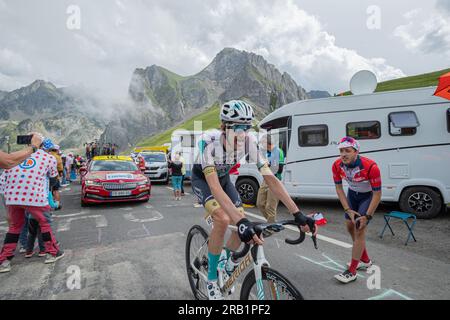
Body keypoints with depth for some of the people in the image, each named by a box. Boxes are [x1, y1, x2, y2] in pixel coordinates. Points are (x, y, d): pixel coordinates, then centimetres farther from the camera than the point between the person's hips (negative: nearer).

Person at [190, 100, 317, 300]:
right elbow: (214, 187, -46)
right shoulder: (210, 143, -38)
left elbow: (270, 178, -28)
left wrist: (297, 214, -34)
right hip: (202, 178, -4)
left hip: (223, 177, 5)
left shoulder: (250, 142, -26)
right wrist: (241, 222, -57)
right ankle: (212, 278, -4)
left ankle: (226, 266, 22)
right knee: (223, 219, -27)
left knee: (242, 221, -9)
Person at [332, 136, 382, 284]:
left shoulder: (370, 166, -35)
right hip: (352, 194, 5)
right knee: (350, 226, 10)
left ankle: (351, 271, -2)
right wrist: (348, 210, -14)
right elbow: (339, 188, -8)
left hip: (368, 196, -5)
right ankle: (365, 260, 33)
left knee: (359, 229, -11)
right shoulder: (337, 166, -23)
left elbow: (377, 194, -24)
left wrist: (367, 216, -22)